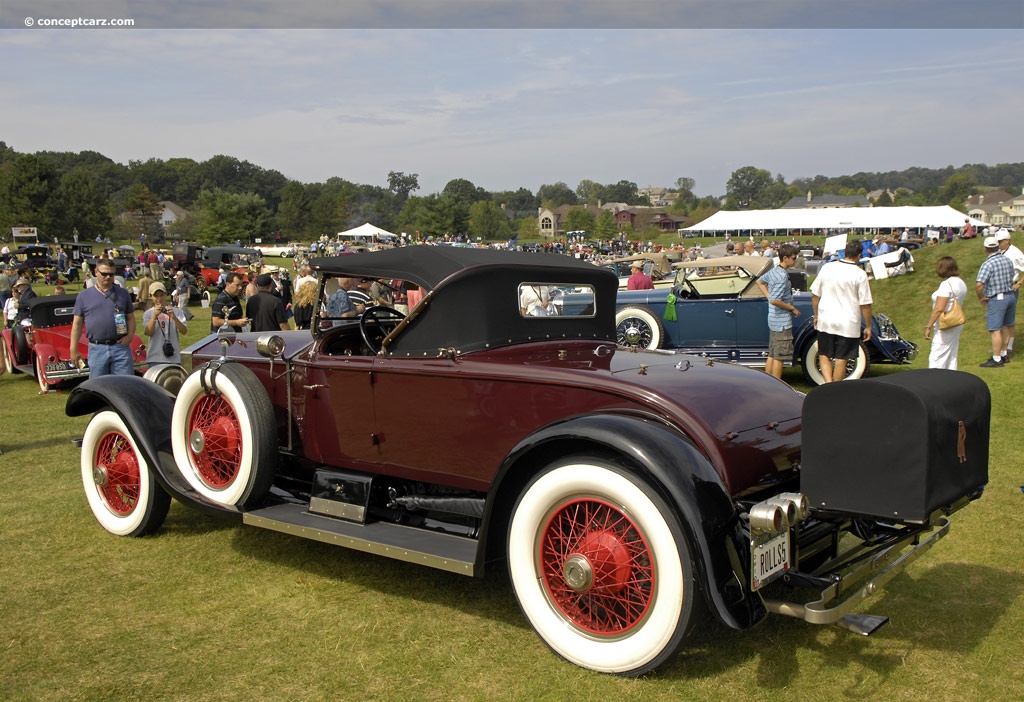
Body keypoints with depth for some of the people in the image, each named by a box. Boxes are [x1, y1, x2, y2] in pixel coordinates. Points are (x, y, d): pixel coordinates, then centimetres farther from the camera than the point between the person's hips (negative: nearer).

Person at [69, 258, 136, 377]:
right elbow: (77, 323, 8)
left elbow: (131, 318, 13)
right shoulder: (84, 296, 8)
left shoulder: (123, 294, 11)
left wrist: (130, 335, -6)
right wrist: (73, 350, 4)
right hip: (97, 350, 0)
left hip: (120, 347, 0)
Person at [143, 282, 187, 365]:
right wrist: (155, 315, -18)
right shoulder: (148, 313, 9)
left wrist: (173, 317, -19)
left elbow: (184, 331, -5)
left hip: (174, 357, 1)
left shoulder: (176, 312, 8)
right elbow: (148, 333, -7)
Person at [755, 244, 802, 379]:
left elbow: (760, 281, 27)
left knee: (772, 355, 14)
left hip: (773, 320, 10)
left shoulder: (773, 271, 9)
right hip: (782, 322, -10)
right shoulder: (782, 276, -20)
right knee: (779, 357, -3)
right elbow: (775, 301, -25)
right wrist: (793, 308, -13)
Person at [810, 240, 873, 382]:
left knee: (824, 355, 15)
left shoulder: (826, 268, 1)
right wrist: (868, 327, 2)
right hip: (848, 325, -2)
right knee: (841, 359, 8)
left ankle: (828, 383, -3)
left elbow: (815, 295, 7)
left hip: (825, 322, 2)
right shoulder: (860, 274, -9)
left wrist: (816, 315, 20)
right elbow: (865, 304, -8)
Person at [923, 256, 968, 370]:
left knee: (936, 359, -7)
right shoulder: (961, 283, 12)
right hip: (957, 325, 10)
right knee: (951, 359, 14)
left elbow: (939, 309, -23)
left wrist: (928, 326, -19)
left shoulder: (946, 284, -18)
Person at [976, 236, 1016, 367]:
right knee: (1006, 327, 18)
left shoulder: (988, 264, -18)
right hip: (1011, 296, 8)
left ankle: (997, 359, -2)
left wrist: (981, 298, -11)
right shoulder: (1008, 261, 6)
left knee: (995, 329, -4)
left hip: (996, 299, -8)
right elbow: (1011, 278, 15)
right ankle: (1004, 354, 29)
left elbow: (979, 284, -27)